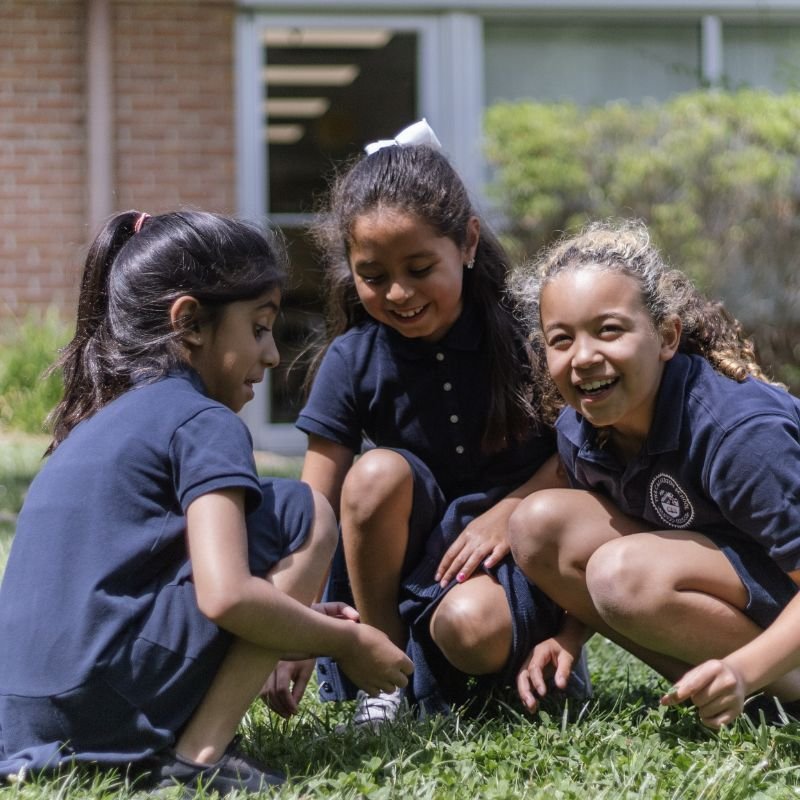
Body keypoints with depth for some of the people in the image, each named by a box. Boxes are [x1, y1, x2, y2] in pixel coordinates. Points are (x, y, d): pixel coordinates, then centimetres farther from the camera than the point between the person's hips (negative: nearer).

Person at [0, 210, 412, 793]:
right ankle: (199, 757, -7)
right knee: (305, 515, 1)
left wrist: (303, 626, 24)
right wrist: (347, 643, -2)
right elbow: (226, 596, -17)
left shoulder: (95, 423, 22)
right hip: (104, 706, -9)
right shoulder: (204, 422, -4)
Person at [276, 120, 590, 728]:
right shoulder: (351, 361, -7)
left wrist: (511, 510, -18)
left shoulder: (520, 328, -10)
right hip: (412, 544, 3)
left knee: (472, 626, -36)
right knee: (378, 473, -30)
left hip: (512, 540, -3)